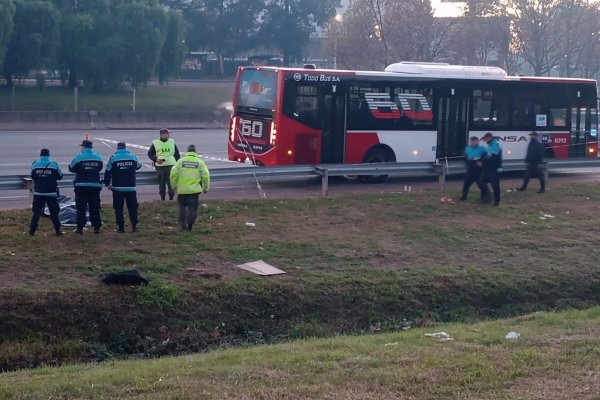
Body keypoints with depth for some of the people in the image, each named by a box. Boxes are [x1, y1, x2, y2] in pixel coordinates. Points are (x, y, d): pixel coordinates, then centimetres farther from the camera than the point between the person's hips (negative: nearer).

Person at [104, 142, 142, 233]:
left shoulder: (113, 158, -5)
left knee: (118, 208, 6)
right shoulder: (133, 157, 0)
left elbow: (107, 172, -5)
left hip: (117, 188, -2)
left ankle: (121, 227, 4)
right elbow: (138, 166, 19)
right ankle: (134, 226, 5)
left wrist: (107, 184, 7)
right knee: (132, 207, 11)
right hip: (131, 187, 2)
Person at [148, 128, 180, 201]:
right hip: (160, 166, -1)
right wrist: (155, 159, -11)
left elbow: (177, 153, 17)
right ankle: (162, 198, 9)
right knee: (161, 183, 2)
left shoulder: (172, 142, 10)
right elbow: (150, 154, 6)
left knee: (171, 182, -3)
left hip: (171, 165, 1)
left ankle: (171, 197, 5)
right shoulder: (155, 143, 2)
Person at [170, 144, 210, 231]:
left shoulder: (181, 161, 0)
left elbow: (174, 174, -4)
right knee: (192, 208, 5)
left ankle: (182, 222, 8)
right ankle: (190, 226, 1)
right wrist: (205, 187, 10)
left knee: (182, 206, 18)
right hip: (194, 189, -1)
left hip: (182, 189, 1)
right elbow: (205, 176, -3)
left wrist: (174, 186, 8)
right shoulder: (200, 162, 0)